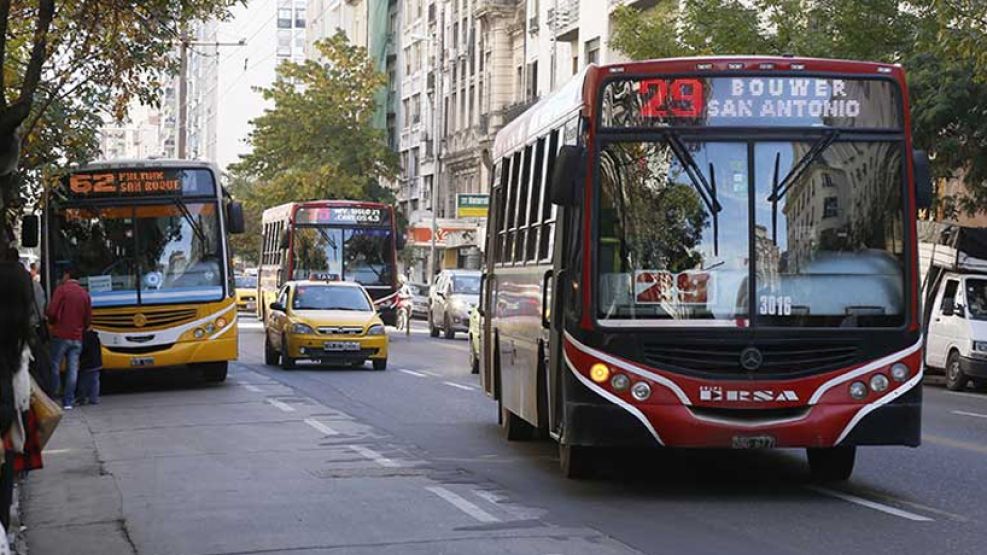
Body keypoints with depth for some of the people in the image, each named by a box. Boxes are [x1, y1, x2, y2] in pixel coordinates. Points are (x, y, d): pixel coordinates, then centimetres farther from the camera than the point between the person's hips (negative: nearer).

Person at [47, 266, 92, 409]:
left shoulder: (61, 290, -6)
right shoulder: (85, 294, 8)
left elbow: (51, 312, -12)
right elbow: (88, 319, 9)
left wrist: (53, 322, 9)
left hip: (61, 336, -4)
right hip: (77, 338, 4)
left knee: (54, 367, 6)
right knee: (72, 370, 3)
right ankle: (68, 401, 1)